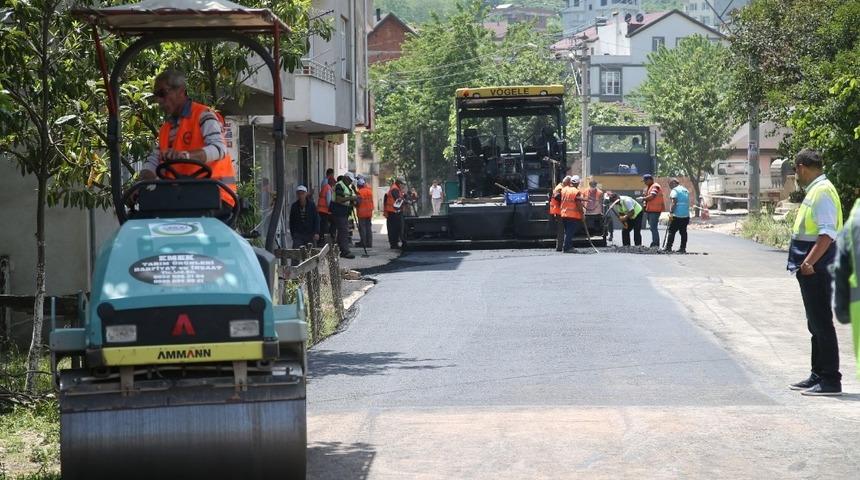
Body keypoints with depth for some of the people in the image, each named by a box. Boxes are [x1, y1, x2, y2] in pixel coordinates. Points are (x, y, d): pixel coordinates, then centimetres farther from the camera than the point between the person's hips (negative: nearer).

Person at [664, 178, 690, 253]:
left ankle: (668, 248, -5)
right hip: (686, 215, 7)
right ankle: (683, 248, 6)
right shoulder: (686, 191, 19)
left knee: (672, 231, -3)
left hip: (677, 216, -7)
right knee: (683, 232, 8)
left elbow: (674, 202, -17)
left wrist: (671, 212, -21)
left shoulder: (674, 190, -5)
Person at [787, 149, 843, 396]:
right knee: (816, 324, 16)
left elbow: (828, 233, -25)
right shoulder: (814, 190, 15)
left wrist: (809, 262, -28)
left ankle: (830, 380, -3)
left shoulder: (822, 192, -16)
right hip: (811, 269, 11)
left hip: (817, 270, -11)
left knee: (822, 323, -6)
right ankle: (818, 375, 24)